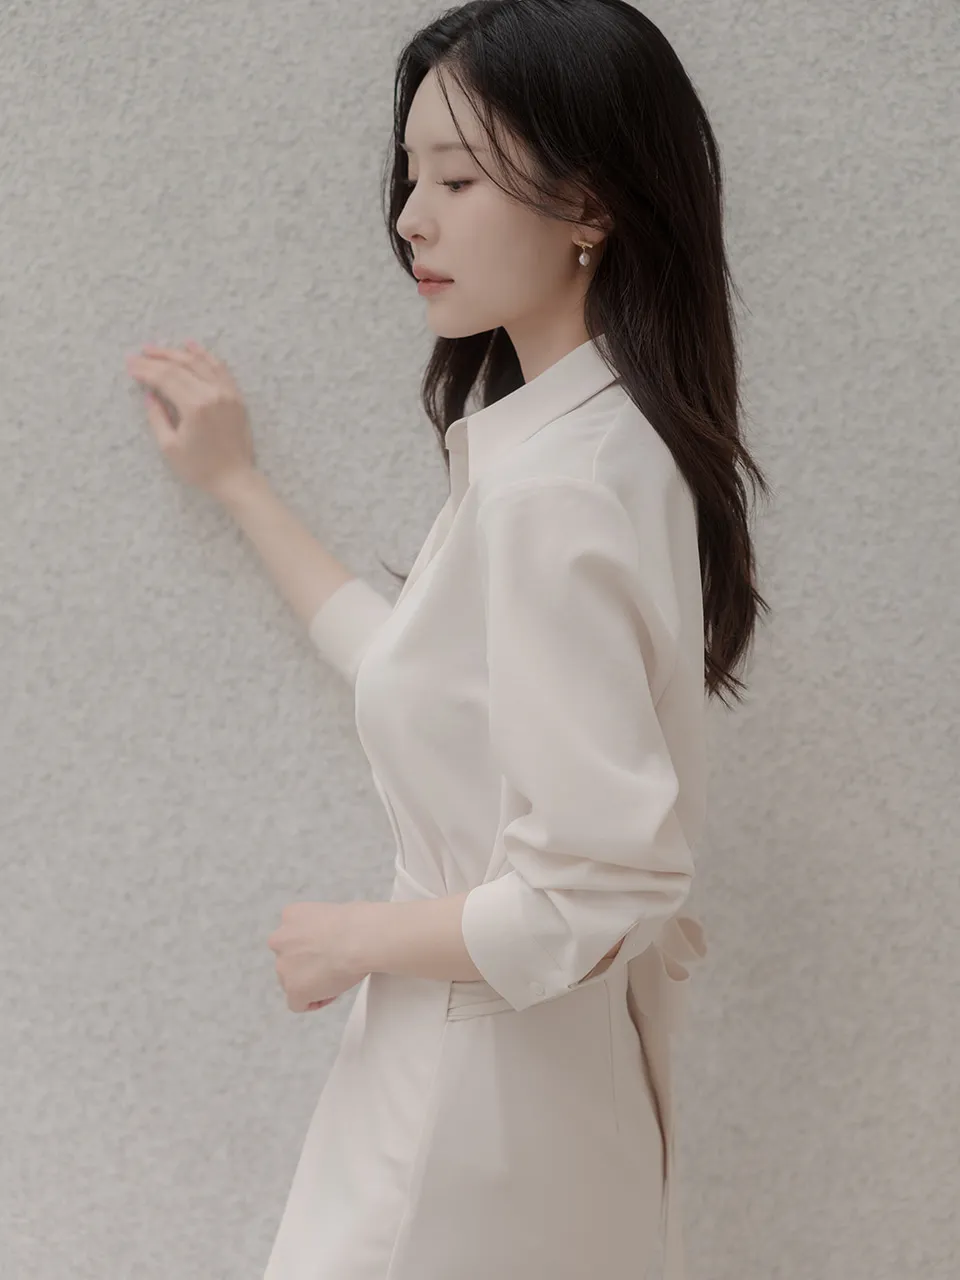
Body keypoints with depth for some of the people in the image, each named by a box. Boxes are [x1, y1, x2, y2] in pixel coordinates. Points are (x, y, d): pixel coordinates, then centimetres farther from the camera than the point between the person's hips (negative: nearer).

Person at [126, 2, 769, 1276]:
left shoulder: (552, 492, -27)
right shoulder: (599, 438, 3)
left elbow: (590, 897, -28)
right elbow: (431, 682, 13)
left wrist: (353, 941, -13)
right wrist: (239, 484, 18)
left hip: (487, 1065, -9)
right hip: (551, 1043, 9)